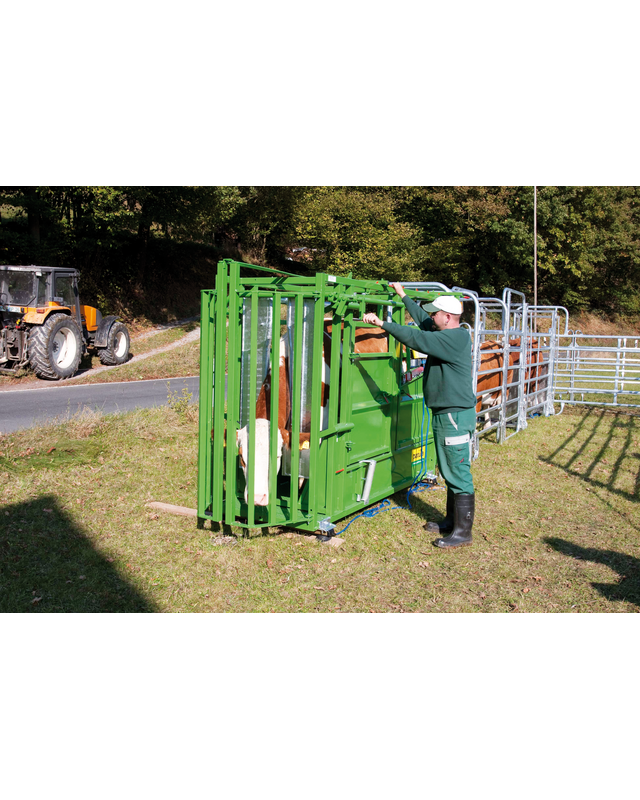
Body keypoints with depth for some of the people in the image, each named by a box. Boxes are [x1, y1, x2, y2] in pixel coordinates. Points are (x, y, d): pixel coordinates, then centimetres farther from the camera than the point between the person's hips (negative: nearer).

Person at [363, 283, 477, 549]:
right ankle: (452, 521, 28)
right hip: (444, 414, 11)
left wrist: (382, 323, -23)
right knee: (449, 473, 17)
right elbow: (423, 322, 27)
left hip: (456, 416, -11)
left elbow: (416, 338, -27)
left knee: (459, 475, -5)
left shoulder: (456, 338, -19)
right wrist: (403, 296, 33)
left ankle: (463, 532, 1)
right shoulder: (447, 335, 11)